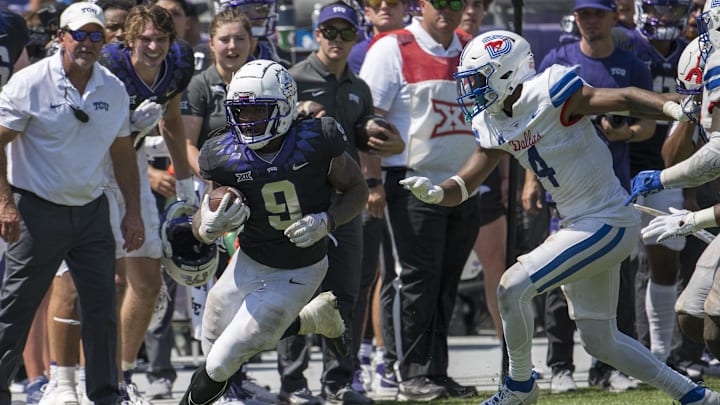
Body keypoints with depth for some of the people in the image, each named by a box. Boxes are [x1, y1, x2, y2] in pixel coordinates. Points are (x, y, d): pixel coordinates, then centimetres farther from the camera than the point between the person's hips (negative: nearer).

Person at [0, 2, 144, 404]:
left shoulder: (114, 90, 5)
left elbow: (123, 153, 15)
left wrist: (133, 212, 10)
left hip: (91, 210, 5)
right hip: (39, 209, -5)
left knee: (102, 306, 6)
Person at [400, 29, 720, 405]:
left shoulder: (550, 94, -18)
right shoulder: (492, 124, 6)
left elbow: (622, 99, -27)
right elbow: (466, 183, 8)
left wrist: (673, 107, -44)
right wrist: (434, 192, -14)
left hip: (608, 225, -10)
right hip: (579, 225, 10)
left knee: (513, 286, -15)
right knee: (599, 340, 14)